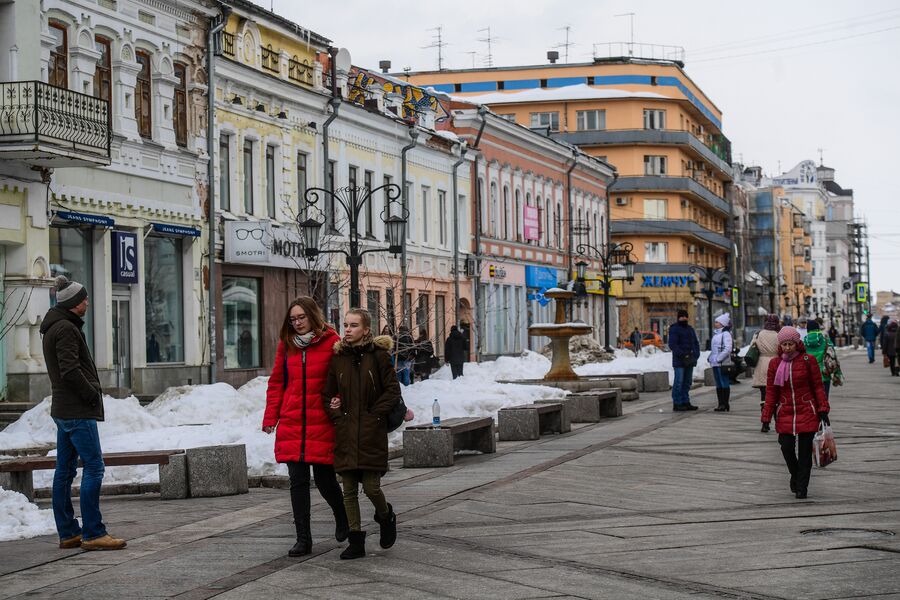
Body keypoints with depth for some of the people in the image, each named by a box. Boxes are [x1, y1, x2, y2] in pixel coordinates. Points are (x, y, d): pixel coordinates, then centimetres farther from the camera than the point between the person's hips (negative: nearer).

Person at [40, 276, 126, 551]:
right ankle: (93, 533, -10)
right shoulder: (66, 329, -14)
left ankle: (68, 533, 14)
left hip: (63, 410, 11)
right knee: (94, 467, -9)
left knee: (65, 470, 10)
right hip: (77, 411, -11)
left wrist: (91, 394, 11)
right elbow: (70, 371, -22)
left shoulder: (55, 327, 18)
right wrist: (93, 395, -11)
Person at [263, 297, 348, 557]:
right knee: (298, 482, 2)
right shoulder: (287, 344, 10)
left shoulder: (331, 343, -3)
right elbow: (276, 382, 13)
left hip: (322, 424, -3)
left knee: (324, 479, 2)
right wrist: (270, 416, 8)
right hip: (291, 424, 3)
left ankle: (342, 517, 33)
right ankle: (303, 539, 8)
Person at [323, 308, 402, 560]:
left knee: (371, 486, -6)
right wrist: (337, 414, 0)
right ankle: (356, 541, 10)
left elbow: (393, 390, -4)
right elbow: (327, 395, 15)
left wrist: (374, 414, -8)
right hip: (346, 433, 4)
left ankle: (386, 516, 26)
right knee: (349, 490, 3)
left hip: (372, 433, -4)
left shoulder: (378, 355, -3)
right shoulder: (338, 358, 8)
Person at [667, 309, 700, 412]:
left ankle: (685, 402, 17)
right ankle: (677, 403, -7)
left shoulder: (690, 329, 18)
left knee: (687, 382, 11)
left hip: (690, 361, 8)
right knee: (679, 382, -9)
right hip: (679, 361, -8)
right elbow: (672, 344, -15)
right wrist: (682, 355, -21)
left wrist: (696, 354, 0)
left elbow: (696, 343, 18)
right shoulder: (674, 329, -6)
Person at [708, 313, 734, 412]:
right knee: (719, 385, 11)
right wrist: (711, 358, 11)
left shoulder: (726, 334, -10)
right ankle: (721, 404, 16)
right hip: (715, 363, 9)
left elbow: (727, 349, -18)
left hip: (723, 363, -9)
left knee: (724, 384, -5)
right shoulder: (716, 334, 17)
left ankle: (725, 405, -3)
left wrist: (719, 359, -20)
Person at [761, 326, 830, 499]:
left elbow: (818, 386, 1)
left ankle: (802, 486, 10)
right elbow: (771, 391, 7)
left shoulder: (808, 361, -3)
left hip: (807, 412, -2)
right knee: (787, 448, -3)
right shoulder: (775, 363, 3)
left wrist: (823, 410, -4)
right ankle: (795, 476, 26)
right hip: (785, 413, 2)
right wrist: (767, 416, 3)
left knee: (804, 450, 0)